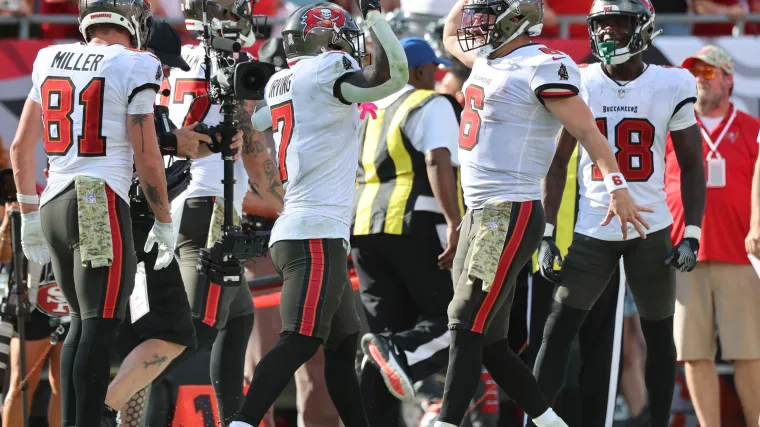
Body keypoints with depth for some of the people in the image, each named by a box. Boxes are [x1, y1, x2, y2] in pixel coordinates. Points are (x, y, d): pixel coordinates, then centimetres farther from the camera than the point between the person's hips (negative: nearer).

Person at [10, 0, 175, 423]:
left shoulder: (51, 61, 13)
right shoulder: (133, 69, -5)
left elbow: (22, 146, 17)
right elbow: (147, 158, -7)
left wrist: (30, 213, 26)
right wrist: (164, 222, 5)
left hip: (54, 204, 7)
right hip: (101, 205, -7)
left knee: (84, 322, 17)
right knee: (100, 327, -7)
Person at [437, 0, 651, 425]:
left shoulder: (542, 67, -11)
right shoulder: (489, 60, 15)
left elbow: (588, 130, -13)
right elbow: (451, 36, 37)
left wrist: (618, 188, -19)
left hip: (511, 215, -9)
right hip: (479, 213, 9)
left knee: (467, 329, -14)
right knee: (489, 342, 9)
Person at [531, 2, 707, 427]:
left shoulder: (671, 87, -2)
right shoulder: (579, 85, 0)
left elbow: (692, 166, 4)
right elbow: (557, 163, 5)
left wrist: (692, 236, -4)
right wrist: (547, 232, -1)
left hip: (651, 231, 0)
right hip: (592, 230, 1)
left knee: (659, 335, 6)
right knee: (558, 331, -4)